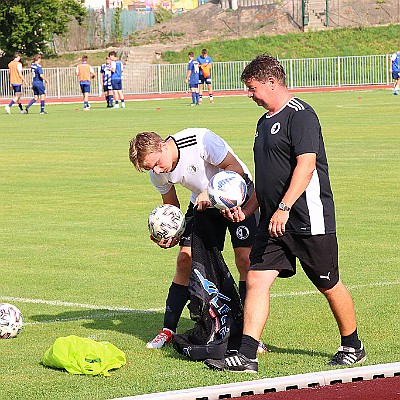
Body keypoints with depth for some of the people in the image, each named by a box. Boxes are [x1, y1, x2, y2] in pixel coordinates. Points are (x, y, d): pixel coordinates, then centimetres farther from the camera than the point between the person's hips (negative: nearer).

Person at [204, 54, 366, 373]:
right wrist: (247, 210, 17)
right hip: (273, 222, 8)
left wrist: (284, 208, -28)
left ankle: (352, 347, 23)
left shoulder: (300, 115, -13)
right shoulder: (265, 122, 16)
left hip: (309, 220, -8)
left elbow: (306, 164, -22)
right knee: (257, 279, -3)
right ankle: (246, 356, -6)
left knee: (329, 286, 5)